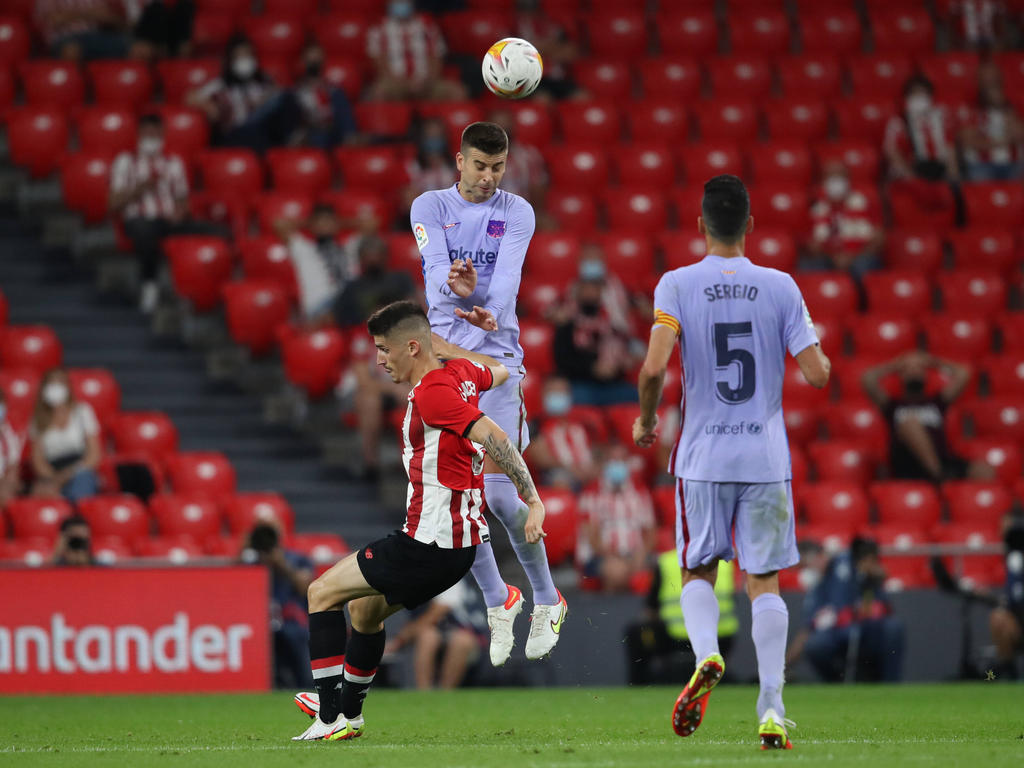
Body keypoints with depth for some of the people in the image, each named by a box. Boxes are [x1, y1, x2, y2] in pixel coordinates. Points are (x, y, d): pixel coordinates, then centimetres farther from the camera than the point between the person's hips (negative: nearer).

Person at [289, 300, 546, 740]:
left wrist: (533, 500, -27)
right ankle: (348, 711, 44)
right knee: (365, 608, 29)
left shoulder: (431, 393, -19)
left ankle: (331, 719, -2)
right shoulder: (460, 371, 8)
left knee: (323, 592, 0)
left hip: (431, 545, -10)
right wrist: (447, 347, 29)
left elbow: (493, 437, -27)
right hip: (460, 540, 10)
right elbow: (500, 373, 31)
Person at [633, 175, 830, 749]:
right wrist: (817, 358, 19)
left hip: (703, 458, -1)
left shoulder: (677, 286, -4)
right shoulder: (780, 287, -2)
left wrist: (647, 420, 4)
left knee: (698, 572, 14)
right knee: (764, 582, 6)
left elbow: (654, 368, -15)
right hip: (766, 457, 1)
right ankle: (772, 711, -3)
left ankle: (707, 654, -16)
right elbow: (818, 373, -5)